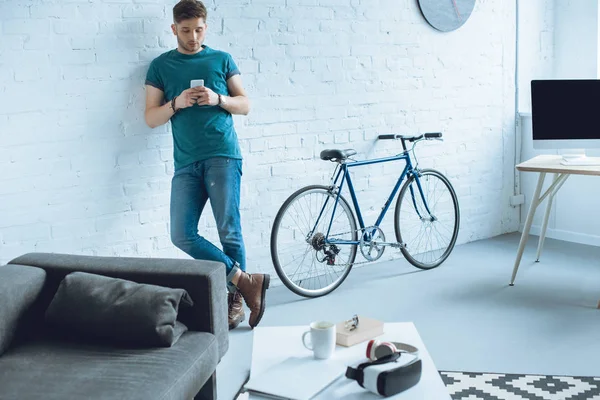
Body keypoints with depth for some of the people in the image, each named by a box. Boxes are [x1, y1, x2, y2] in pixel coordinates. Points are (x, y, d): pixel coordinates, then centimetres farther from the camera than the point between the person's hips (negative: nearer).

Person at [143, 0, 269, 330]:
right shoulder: (160, 66, 12)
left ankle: (235, 298, 11)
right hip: (186, 163, 2)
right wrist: (177, 103, -11)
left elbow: (245, 105, 10)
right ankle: (246, 280, -2)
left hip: (223, 156, -2)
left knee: (229, 231, -5)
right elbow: (151, 118, 8)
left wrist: (218, 99, -9)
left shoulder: (222, 60, 11)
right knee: (182, 235, -9)